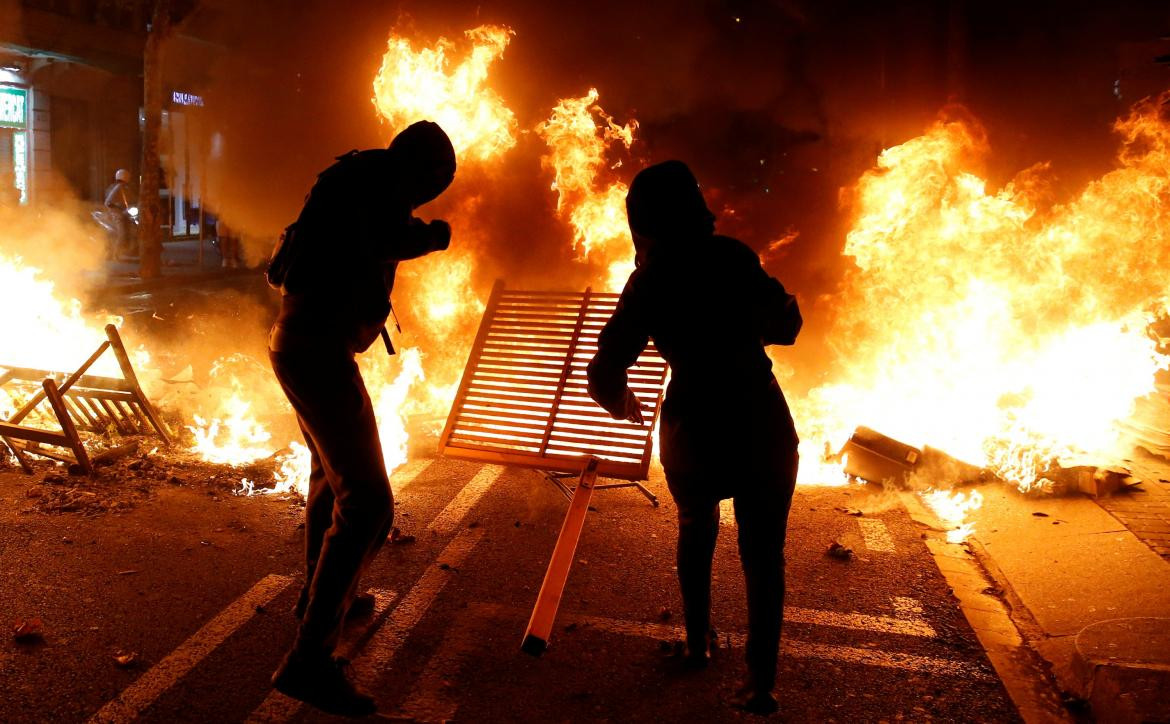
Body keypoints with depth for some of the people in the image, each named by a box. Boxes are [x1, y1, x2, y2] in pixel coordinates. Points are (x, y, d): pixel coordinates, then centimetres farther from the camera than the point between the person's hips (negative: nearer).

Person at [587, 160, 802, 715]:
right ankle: (760, 682, 10)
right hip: (762, 423, 0)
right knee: (762, 550, 12)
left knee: (695, 528, 27)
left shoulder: (650, 281, -3)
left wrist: (622, 402, 14)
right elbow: (785, 325, 16)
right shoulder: (735, 257, 2)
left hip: (693, 430, 0)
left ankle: (697, 642, 36)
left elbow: (604, 377, -8)